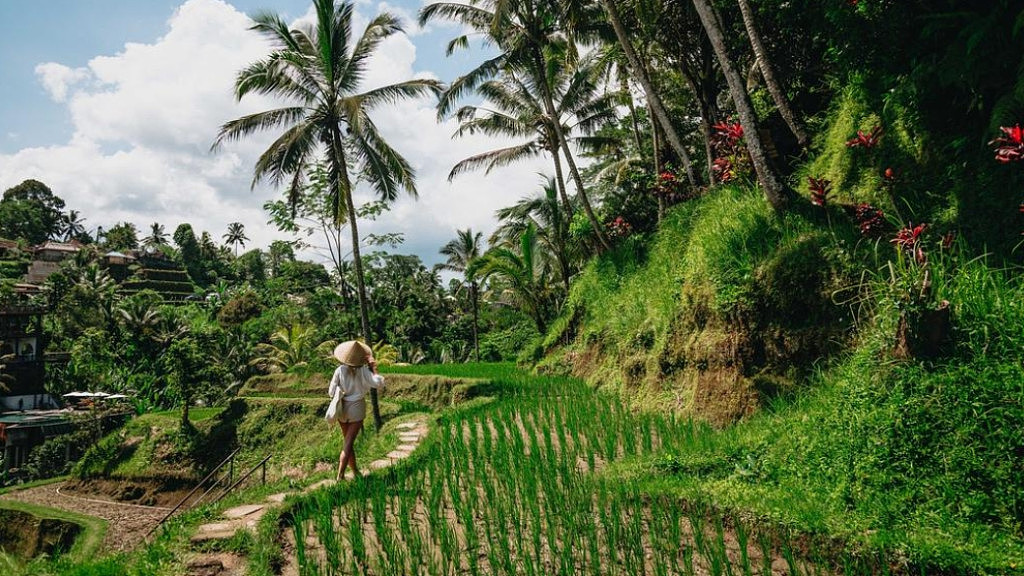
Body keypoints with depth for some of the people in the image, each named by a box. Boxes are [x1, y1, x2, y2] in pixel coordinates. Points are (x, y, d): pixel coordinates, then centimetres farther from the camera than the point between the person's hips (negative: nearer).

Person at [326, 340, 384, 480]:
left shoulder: (340, 371, -9)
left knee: (349, 441, 18)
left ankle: (355, 471, 30)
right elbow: (379, 384, -18)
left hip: (342, 409, 3)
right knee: (348, 444, -1)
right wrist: (374, 369, -8)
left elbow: (331, 393, -7)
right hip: (357, 408, -3)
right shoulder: (363, 370, -13)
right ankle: (340, 476, -8)